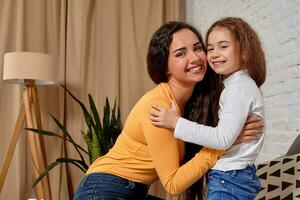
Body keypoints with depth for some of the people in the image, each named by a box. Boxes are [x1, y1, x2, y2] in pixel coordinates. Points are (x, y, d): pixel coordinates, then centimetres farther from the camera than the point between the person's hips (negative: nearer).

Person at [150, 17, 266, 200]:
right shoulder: (241, 85, 14)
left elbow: (223, 139, -23)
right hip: (237, 177, 10)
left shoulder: (240, 87, -15)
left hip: (229, 180, -10)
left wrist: (176, 123, -21)